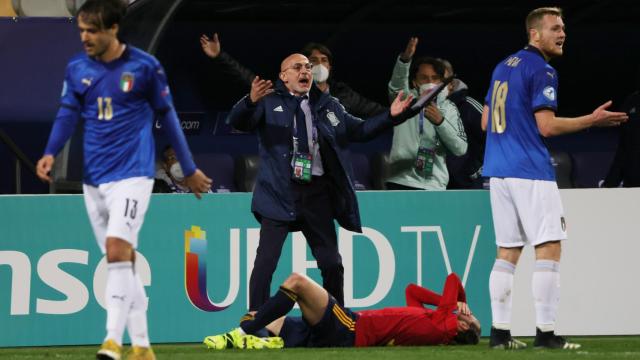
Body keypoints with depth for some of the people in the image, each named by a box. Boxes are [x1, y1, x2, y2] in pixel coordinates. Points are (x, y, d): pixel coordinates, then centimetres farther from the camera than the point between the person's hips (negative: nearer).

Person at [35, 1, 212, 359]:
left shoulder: (145, 66, -4)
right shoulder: (77, 69, 6)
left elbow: (167, 115, 4)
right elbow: (68, 114, 8)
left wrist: (190, 169, 11)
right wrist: (50, 153, -12)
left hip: (132, 174, -5)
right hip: (94, 178, 5)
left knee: (118, 250, -20)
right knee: (123, 261, 8)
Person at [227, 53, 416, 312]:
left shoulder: (328, 106, 16)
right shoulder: (269, 103, 2)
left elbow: (358, 130, 20)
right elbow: (238, 122, -11)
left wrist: (391, 116, 5)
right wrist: (251, 101, -33)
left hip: (317, 192, 4)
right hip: (281, 192, -4)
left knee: (332, 263, 10)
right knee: (266, 261, -8)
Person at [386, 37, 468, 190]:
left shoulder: (449, 108, 12)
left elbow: (461, 149, 1)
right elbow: (397, 82, -18)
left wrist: (440, 122, -13)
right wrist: (405, 59, -38)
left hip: (434, 187, 2)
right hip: (401, 182, -2)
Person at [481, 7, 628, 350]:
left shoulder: (503, 67, 16)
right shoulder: (541, 71, -9)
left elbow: (485, 121, 20)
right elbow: (547, 126, -16)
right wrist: (593, 120, -9)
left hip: (498, 170, 9)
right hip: (530, 172, -9)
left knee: (508, 251, 10)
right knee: (549, 248, -6)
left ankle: (500, 332, 7)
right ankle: (545, 332, -11)